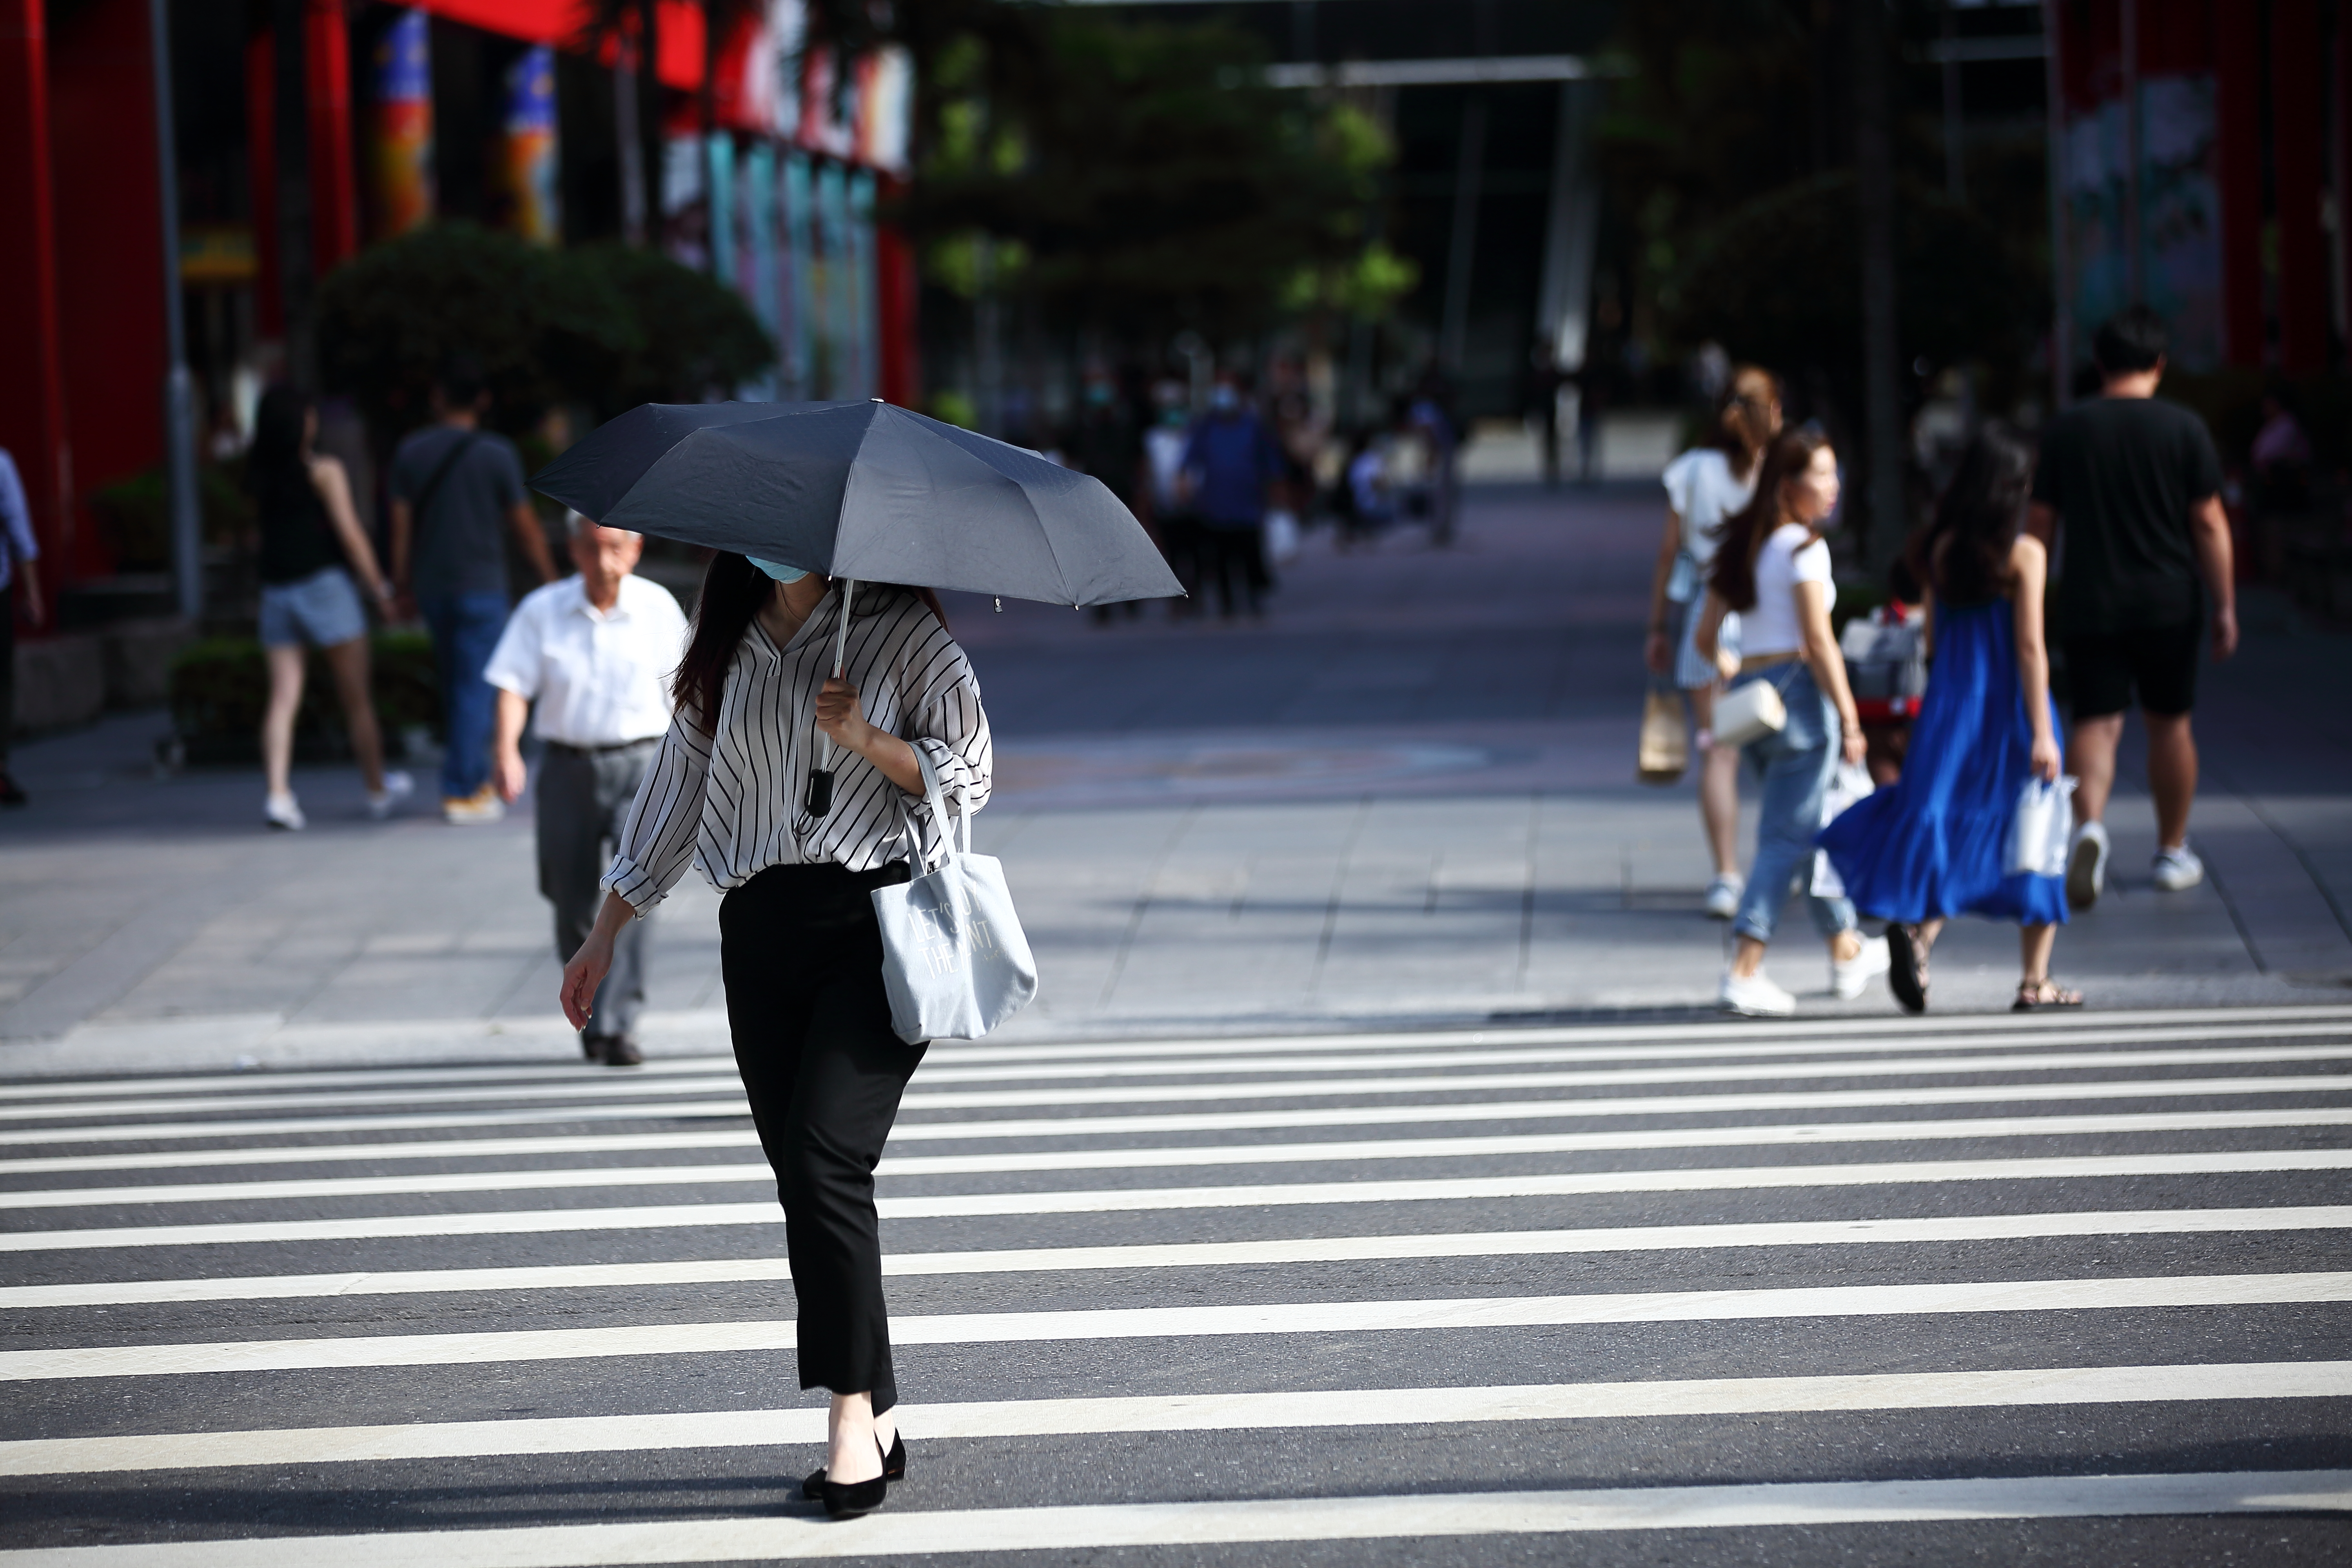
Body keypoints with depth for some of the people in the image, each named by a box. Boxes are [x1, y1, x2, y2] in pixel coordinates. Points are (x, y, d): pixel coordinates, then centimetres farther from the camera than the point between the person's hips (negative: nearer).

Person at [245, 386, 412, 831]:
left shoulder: (259, 475, 4)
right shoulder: (323, 471, -9)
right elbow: (350, 534, -10)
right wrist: (379, 588, -5)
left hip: (276, 591, 4)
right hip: (323, 583, -4)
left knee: (283, 697, 0)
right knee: (356, 697, 8)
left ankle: (277, 791, -16)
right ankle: (378, 790, 19)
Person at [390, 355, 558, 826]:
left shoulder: (411, 452, 0)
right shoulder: (497, 453, -9)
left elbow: (401, 524, 1)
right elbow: (525, 525, -5)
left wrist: (402, 582, 10)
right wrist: (550, 578, 7)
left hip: (432, 588, 4)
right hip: (481, 586, -4)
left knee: (456, 685, 16)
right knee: (476, 689, -1)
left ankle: (475, 781, 22)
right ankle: (462, 792, -3)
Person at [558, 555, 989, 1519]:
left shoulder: (903, 632, 2)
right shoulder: (730, 652, 16)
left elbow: (967, 775, 1)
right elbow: (677, 787, 21)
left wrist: (865, 739, -15)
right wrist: (605, 934, 21)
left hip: (876, 919, -5)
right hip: (761, 932, 5)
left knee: (823, 1161, -17)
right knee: (800, 1174, 2)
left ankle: (853, 1412, -14)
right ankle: (877, 1417, 8)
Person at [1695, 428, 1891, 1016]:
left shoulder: (1739, 545, 14)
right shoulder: (1802, 547, -10)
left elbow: (1707, 638, 14)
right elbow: (1818, 640, -15)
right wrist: (1849, 718, -14)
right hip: (1797, 688, -8)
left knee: (1816, 825, 21)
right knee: (1788, 839, -6)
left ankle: (1847, 953, 33)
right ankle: (1743, 974, -12)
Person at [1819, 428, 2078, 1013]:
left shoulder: (1939, 549, 3)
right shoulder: (2024, 553, -10)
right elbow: (2030, 647, -13)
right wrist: (2042, 732, -13)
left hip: (1949, 702, 4)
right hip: (2010, 707, -4)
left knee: (1942, 822, 4)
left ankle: (1917, 927, -27)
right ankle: (2035, 982, 11)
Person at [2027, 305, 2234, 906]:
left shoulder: (2066, 431, 0)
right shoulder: (2184, 428, -4)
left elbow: (2041, 525, 4)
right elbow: (2210, 524, -5)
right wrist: (2225, 605, 1)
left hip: (2089, 605, 1)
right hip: (2168, 603, 0)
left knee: (2096, 721, -1)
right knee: (2169, 722, 13)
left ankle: (2089, 824, -28)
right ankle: (2173, 851, 23)